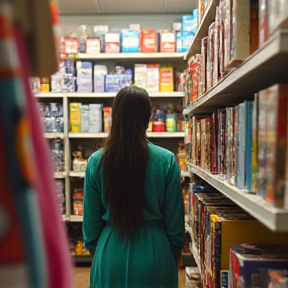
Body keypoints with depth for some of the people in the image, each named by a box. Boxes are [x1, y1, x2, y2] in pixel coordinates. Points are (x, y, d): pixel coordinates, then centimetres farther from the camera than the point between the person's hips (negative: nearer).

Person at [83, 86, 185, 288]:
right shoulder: (166, 160, -12)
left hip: (110, 256, 1)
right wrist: (176, 251, 11)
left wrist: (94, 249, 16)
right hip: (154, 255, -1)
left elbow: (91, 220, 0)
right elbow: (174, 217, -4)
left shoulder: (96, 161, -8)